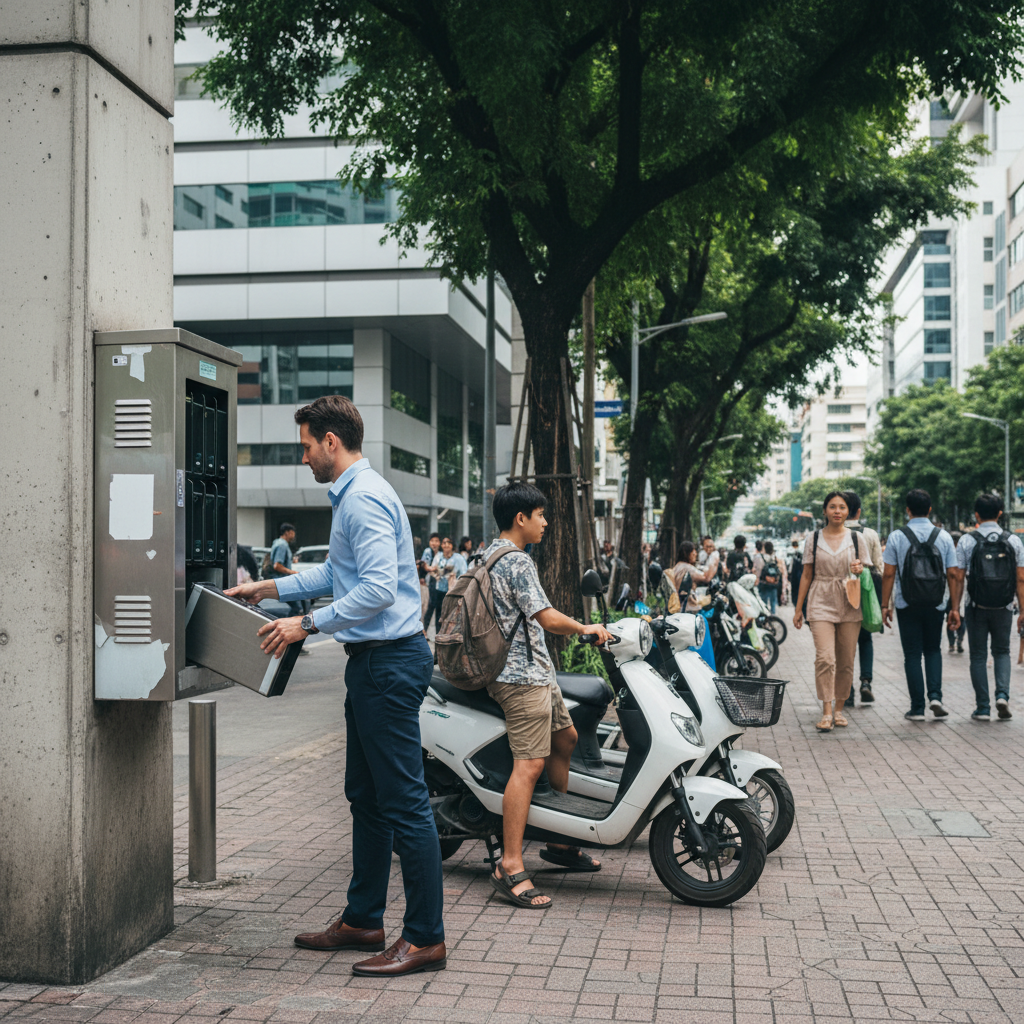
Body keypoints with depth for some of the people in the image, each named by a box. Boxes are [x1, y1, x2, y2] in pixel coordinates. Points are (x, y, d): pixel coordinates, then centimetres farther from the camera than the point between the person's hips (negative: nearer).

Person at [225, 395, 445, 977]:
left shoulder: (364, 498, -16)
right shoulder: (354, 495, 19)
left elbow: (378, 588, -25)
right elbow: (338, 575, 30)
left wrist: (309, 624, -19)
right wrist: (269, 589, 29)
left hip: (390, 661, -11)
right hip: (375, 661, 11)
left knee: (404, 802, -6)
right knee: (366, 797, 16)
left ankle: (426, 938, 0)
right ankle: (364, 920, 27)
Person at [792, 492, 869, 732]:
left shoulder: (855, 539, 9)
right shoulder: (814, 539, 7)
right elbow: (807, 575, 11)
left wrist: (859, 569, -8)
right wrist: (798, 608, 9)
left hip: (849, 605, 2)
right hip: (821, 604, -1)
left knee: (846, 661, 3)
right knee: (825, 658, -14)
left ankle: (839, 709, 16)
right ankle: (827, 712, -13)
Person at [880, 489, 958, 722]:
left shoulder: (896, 537, -5)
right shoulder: (943, 536, 1)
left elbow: (888, 574, -6)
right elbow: (952, 574, 1)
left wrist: (885, 605, 1)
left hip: (907, 604, -2)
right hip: (935, 604, 2)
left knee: (912, 655, 4)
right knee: (933, 650, 17)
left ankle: (917, 708, 4)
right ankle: (935, 695, -1)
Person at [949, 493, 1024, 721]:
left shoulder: (967, 541, -5)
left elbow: (958, 578, -7)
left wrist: (954, 608, -3)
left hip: (977, 608, -1)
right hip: (1003, 608, 1)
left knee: (978, 656, 8)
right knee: (1002, 652, 17)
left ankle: (983, 709, 7)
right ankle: (1002, 695, -4)